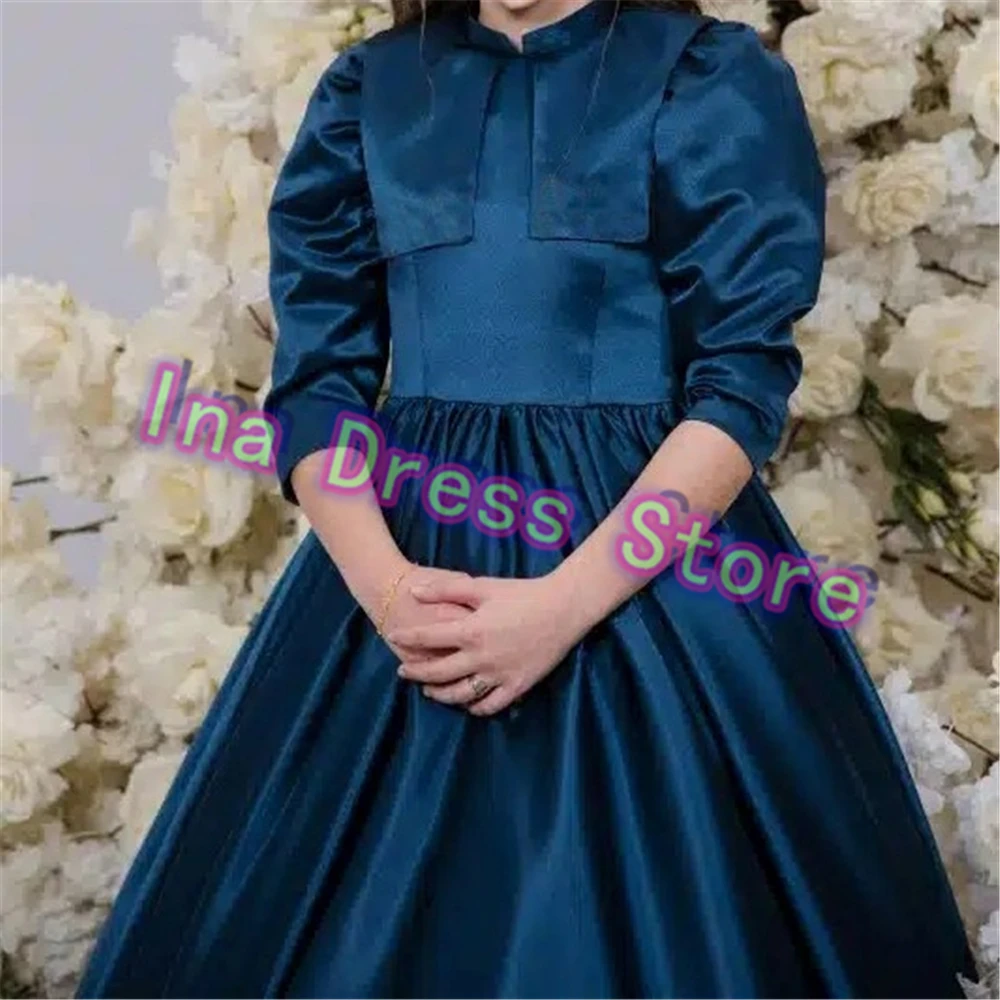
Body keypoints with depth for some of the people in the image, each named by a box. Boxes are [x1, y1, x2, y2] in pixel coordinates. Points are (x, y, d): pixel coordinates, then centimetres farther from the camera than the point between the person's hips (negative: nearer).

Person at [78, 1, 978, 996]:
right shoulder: (367, 87, 9)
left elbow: (741, 385, -9)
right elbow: (315, 377, 3)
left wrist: (563, 604, -19)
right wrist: (385, 589, -14)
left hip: (649, 559, -2)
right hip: (407, 539, 3)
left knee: (634, 914, 4)